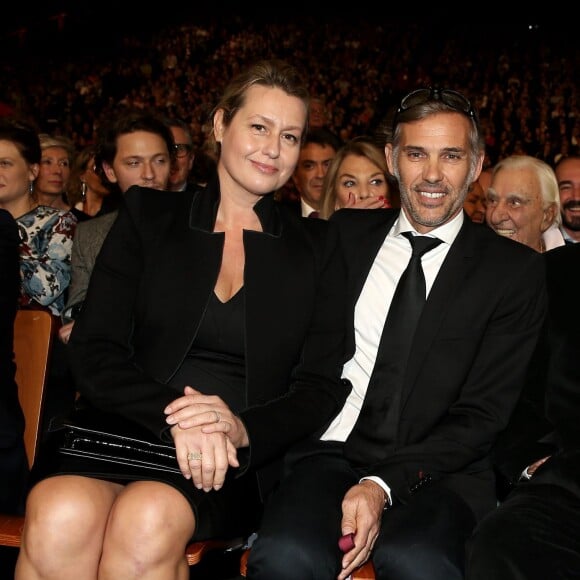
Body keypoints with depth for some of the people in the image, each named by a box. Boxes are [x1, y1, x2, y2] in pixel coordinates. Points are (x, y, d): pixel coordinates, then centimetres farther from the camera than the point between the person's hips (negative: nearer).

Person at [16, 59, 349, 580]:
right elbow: (95, 352, 2)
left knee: (147, 519, -33)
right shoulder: (147, 215, 11)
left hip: (237, 465, 0)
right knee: (59, 516, -32)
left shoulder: (317, 246, 12)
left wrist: (244, 429, -14)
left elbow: (324, 386, 6)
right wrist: (172, 417, -17)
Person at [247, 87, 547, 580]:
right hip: (332, 451, 2)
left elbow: (484, 413, -1)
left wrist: (384, 484, -14)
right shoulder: (345, 233, 14)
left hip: (440, 471, -1)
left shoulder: (516, 269, 5)